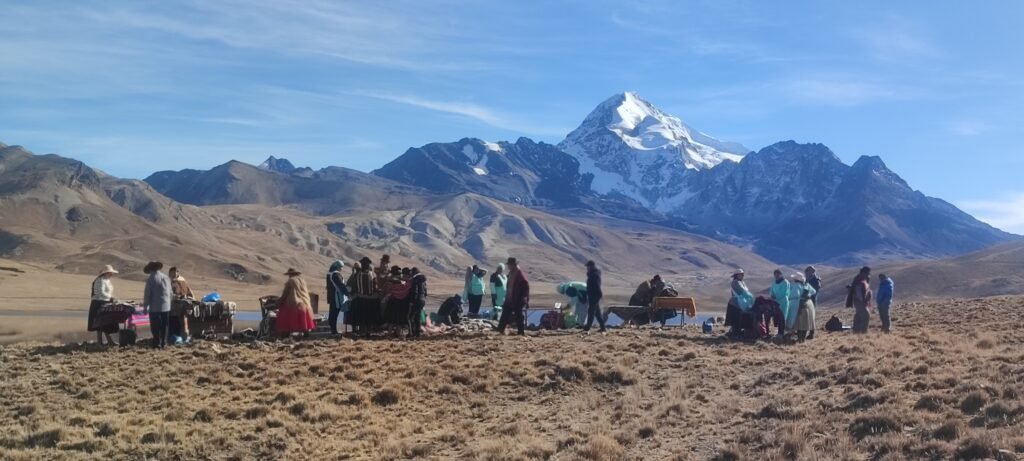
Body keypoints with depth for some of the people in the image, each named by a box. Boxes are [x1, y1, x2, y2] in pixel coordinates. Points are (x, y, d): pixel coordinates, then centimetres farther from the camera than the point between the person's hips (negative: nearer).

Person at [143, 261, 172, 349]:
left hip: (155, 307, -5)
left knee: (155, 327, 0)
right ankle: (164, 343, 14)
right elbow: (171, 292, 13)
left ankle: (157, 344, -2)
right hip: (166, 306, 5)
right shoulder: (166, 277, 6)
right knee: (164, 327, 12)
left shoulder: (150, 279, -10)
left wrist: (145, 306, -2)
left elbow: (147, 294, -10)